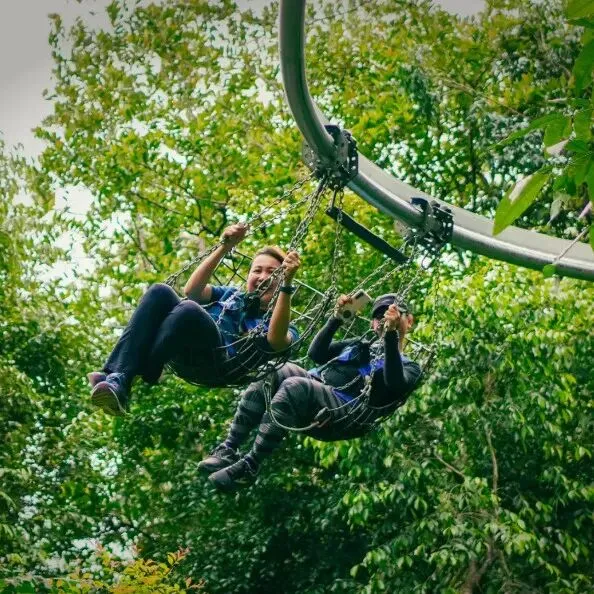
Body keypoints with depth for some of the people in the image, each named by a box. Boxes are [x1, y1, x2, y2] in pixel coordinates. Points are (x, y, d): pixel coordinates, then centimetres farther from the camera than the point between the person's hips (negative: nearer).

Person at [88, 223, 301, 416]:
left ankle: (138, 382, -30)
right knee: (160, 292, -22)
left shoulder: (275, 322, 19)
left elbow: (276, 341, -8)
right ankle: (117, 378, -35)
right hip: (182, 357, 5)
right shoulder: (231, 296, 35)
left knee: (190, 309, -33)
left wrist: (286, 283, -16)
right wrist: (224, 247, 10)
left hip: (219, 366, -5)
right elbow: (192, 290, 15)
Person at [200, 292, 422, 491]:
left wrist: (392, 334, -19)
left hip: (343, 414, -7)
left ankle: (248, 467, -31)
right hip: (312, 391, 7)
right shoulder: (361, 346, 33)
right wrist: (337, 318, 10)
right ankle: (228, 450, -23)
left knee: (293, 386, -34)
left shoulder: (409, 367, 13)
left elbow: (394, 386, -12)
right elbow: (316, 353, 21)